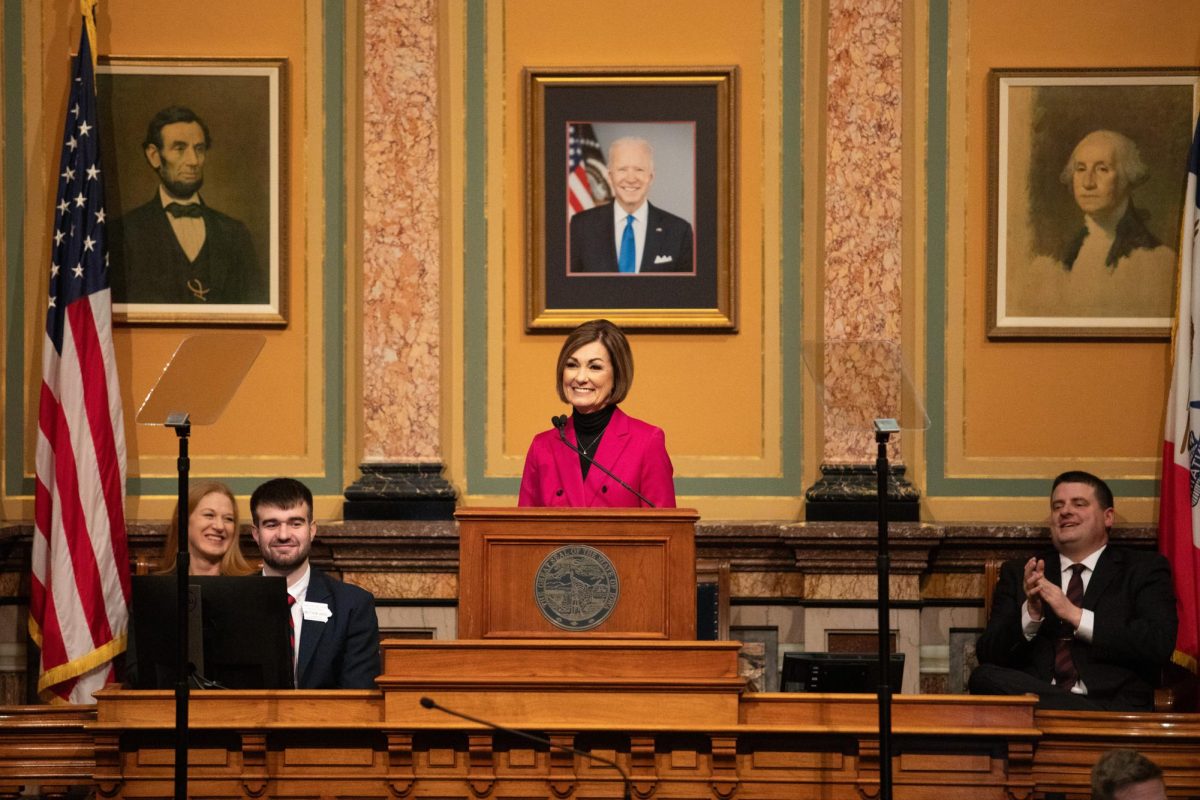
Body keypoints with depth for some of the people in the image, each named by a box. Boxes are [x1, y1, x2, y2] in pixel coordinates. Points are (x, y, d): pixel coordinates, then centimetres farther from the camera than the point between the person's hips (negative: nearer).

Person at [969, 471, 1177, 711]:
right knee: (984, 678, -30)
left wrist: (1076, 616, -9)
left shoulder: (1144, 570, 13)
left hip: (1113, 705, -4)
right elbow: (987, 656, 10)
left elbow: (1160, 645, -4)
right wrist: (1030, 613, -9)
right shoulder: (1018, 574, 20)